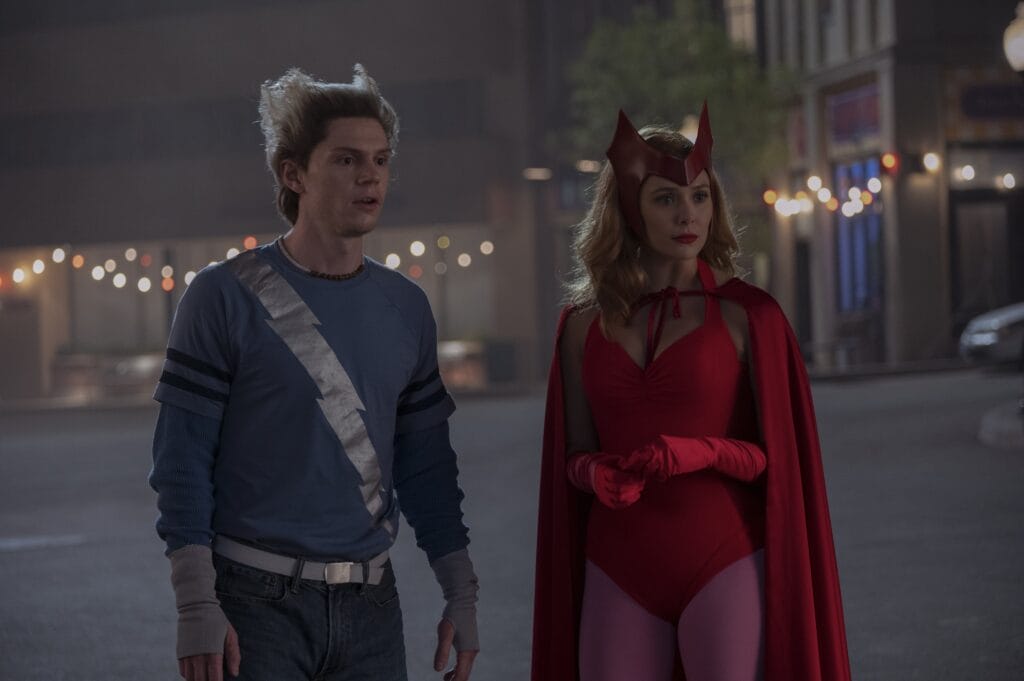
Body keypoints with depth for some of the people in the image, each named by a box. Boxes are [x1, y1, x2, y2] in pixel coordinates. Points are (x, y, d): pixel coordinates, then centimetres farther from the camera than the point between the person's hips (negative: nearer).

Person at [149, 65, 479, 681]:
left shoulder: (405, 308, 9)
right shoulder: (226, 299, -5)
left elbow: (426, 464, 14)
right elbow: (182, 462, -7)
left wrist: (461, 595, 10)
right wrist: (196, 607, -14)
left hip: (370, 606, 4)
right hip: (256, 604, -4)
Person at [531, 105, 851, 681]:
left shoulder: (747, 316, -1)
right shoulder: (585, 325, 8)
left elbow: (781, 457, 0)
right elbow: (575, 454, 14)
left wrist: (707, 453, -18)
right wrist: (596, 472, -8)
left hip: (725, 568, -3)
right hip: (619, 573, 3)